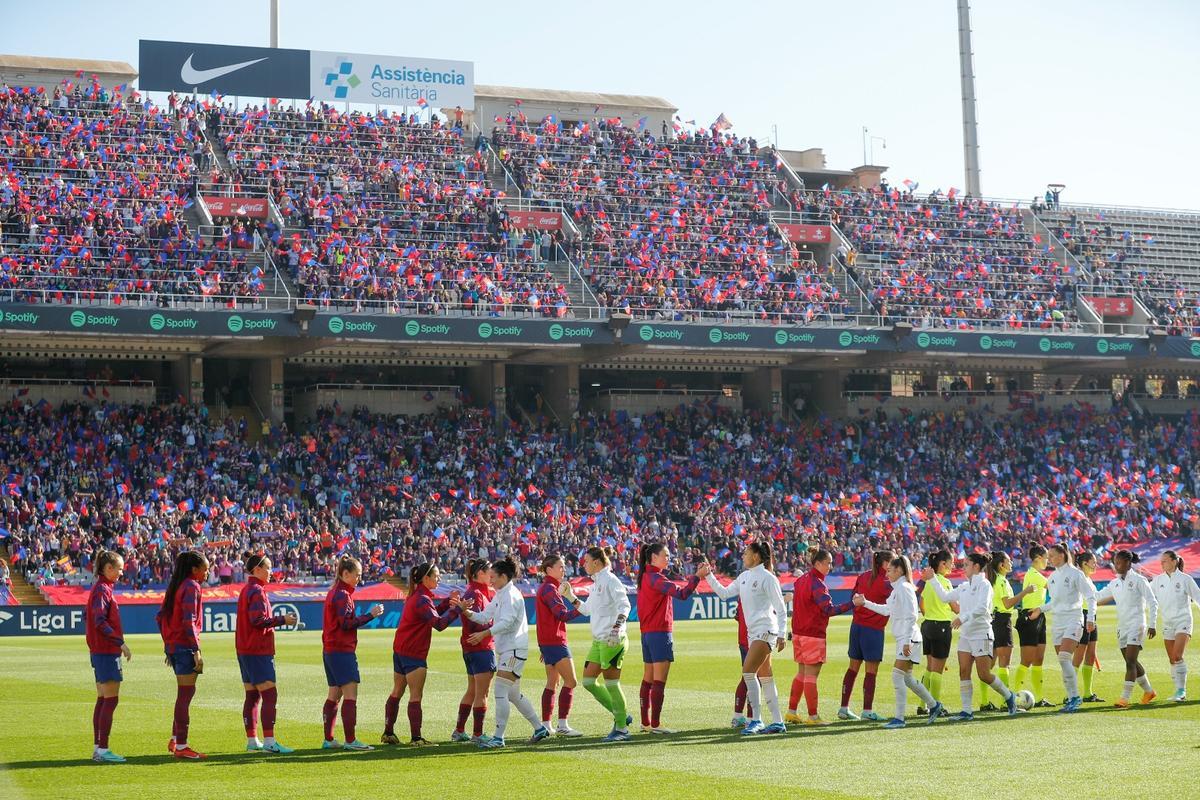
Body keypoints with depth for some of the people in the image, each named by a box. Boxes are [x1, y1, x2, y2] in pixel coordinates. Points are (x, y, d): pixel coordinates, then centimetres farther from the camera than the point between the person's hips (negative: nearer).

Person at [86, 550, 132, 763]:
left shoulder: (102, 588, 16)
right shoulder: (102, 589, -13)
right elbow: (100, 622, -22)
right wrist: (121, 642, -21)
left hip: (101, 651, 10)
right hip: (107, 651, -10)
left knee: (103, 700, 12)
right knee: (110, 700, -8)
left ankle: (98, 748, 15)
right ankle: (103, 750, -7)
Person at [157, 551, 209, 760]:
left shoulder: (175, 586, 15)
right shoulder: (192, 587, -12)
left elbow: (160, 616, 17)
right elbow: (188, 621, -20)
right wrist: (197, 652, -19)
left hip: (173, 646, 9)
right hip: (185, 646, -9)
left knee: (184, 693, 18)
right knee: (186, 693, -5)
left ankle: (175, 740, 22)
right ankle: (181, 746, -3)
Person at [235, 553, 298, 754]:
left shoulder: (246, 590, 17)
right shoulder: (257, 591, -13)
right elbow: (258, 620, -21)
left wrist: (279, 619, 15)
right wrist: (282, 620, -14)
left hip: (245, 650, 10)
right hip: (258, 651, -10)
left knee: (252, 695, 12)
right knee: (269, 695, -11)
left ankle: (252, 741, 14)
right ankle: (269, 742, -16)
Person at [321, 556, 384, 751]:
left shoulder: (334, 592, 16)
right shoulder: (342, 594, -13)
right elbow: (347, 623, -20)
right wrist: (370, 615, -17)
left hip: (330, 651, 10)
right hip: (342, 652, -10)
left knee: (334, 695, 13)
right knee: (350, 694, -9)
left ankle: (328, 740, 15)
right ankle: (350, 740, -12)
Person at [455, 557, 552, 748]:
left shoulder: (511, 595, -14)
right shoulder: (499, 596, 16)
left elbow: (506, 622, -24)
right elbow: (484, 617, 13)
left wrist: (484, 634, -31)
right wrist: (466, 611, -4)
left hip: (514, 650, -10)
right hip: (505, 649, 10)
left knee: (501, 692, -13)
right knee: (513, 694, 15)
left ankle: (498, 738, -12)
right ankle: (540, 728, 24)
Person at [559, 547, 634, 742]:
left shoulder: (610, 581, -11)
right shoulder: (596, 583, 17)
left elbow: (624, 605, -20)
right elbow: (586, 609, 28)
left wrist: (616, 627, -31)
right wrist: (570, 596, 23)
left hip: (612, 640, -10)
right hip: (598, 641, 10)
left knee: (611, 683, -6)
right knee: (588, 681, 7)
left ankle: (622, 729, 2)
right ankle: (620, 715, 16)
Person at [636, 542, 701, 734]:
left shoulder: (645, 577, 13)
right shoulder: (655, 578, -15)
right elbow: (681, 594, -25)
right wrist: (696, 577, -20)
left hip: (647, 633, 10)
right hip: (660, 633, -10)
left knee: (648, 680, 12)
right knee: (659, 681, -8)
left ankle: (646, 722, 16)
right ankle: (655, 724, -10)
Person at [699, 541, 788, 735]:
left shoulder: (767, 578, -11)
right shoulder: (744, 577, 13)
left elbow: (781, 608, -11)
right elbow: (725, 593, 18)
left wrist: (782, 634, -15)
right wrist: (708, 576, 10)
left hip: (765, 630, -9)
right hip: (753, 632, 9)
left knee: (748, 671, -16)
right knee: (764, 677, 9)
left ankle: (756, 720, -12)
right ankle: (778, 722, 13)